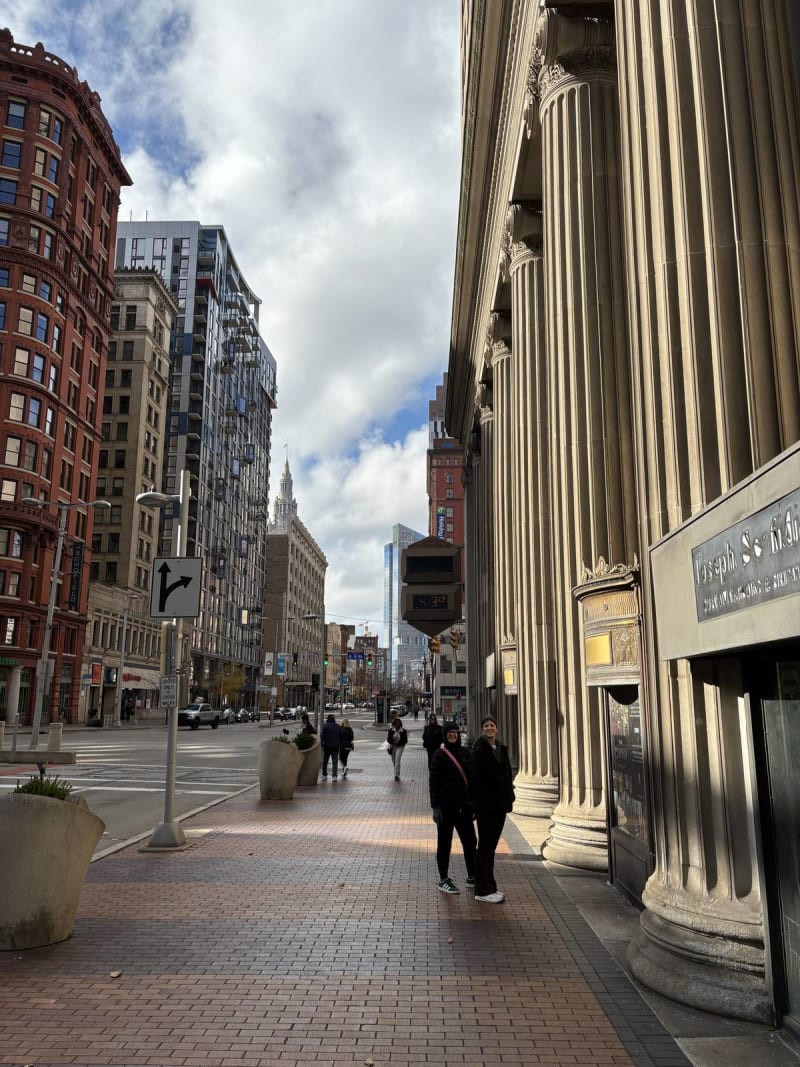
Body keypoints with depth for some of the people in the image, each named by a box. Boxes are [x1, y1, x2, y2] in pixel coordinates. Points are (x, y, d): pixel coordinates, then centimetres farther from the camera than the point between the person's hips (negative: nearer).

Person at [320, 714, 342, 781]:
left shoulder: (325, 726, -5)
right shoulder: (338, 726, 9)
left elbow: (322, 736, -12)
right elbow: (341, 737, 13)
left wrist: (321, 744, -7)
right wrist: (340, 746, 17)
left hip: (327, 746, -2)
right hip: (336, 747, 3)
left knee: (325, 761, 11)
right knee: (335, 762, 0)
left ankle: (324, 775, 15)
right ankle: (335, 776, -10)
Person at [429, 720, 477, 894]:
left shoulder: (465, 753, 7)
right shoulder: (439, 755, -7)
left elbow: (471, 777, 13)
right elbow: (434, 782, -8)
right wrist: (435, 807, -13)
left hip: (463, 804, 5)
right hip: (446, 805, -5)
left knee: (470, 840, 11)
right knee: (444, 842, 5)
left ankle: (472, 876, 26)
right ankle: (443, 880, 16)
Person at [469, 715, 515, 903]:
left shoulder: (501, 749, 11)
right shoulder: (479, 750, -12)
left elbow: (507, 775, 15)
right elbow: (475, 777, -15)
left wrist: (509, 798, 8)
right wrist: (475, 801, -18)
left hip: (500, 804, 7)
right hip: (485, 804, -7)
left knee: (491, 845, 15)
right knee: (485, 845, -1)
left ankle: (489, 886, 24)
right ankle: (482, 891, 7)